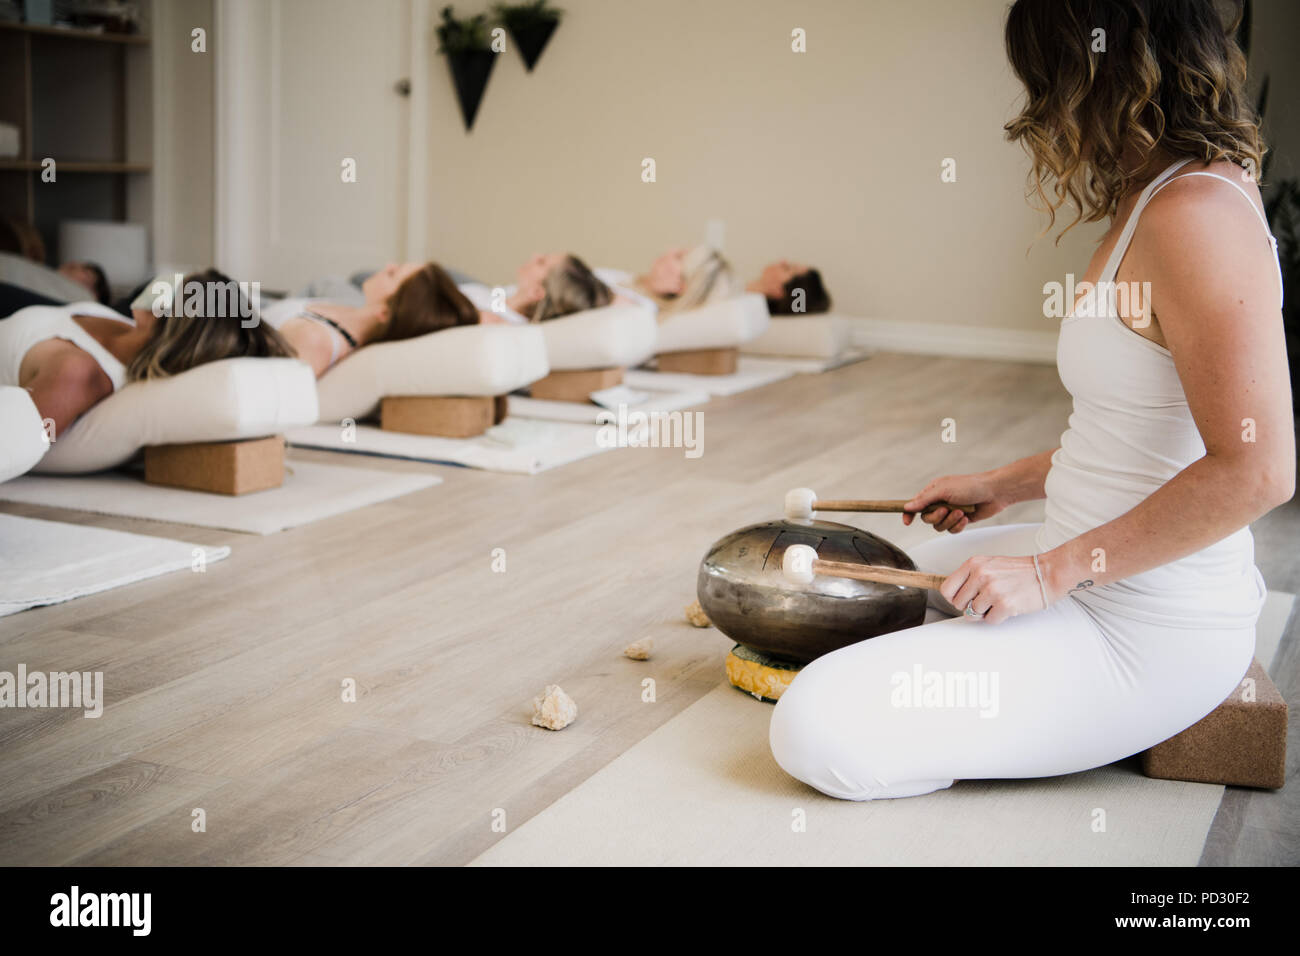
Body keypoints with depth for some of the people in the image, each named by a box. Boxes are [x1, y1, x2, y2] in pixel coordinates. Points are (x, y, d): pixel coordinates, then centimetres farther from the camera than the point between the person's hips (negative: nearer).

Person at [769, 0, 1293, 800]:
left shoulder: (1198, 214, -23)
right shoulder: (1156, 200, 9)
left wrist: (1052, 572, -22)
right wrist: (1006, 485, 15)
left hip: (1145, 636, -11)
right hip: (1097, 571, 11)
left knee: (817, 731, -17)